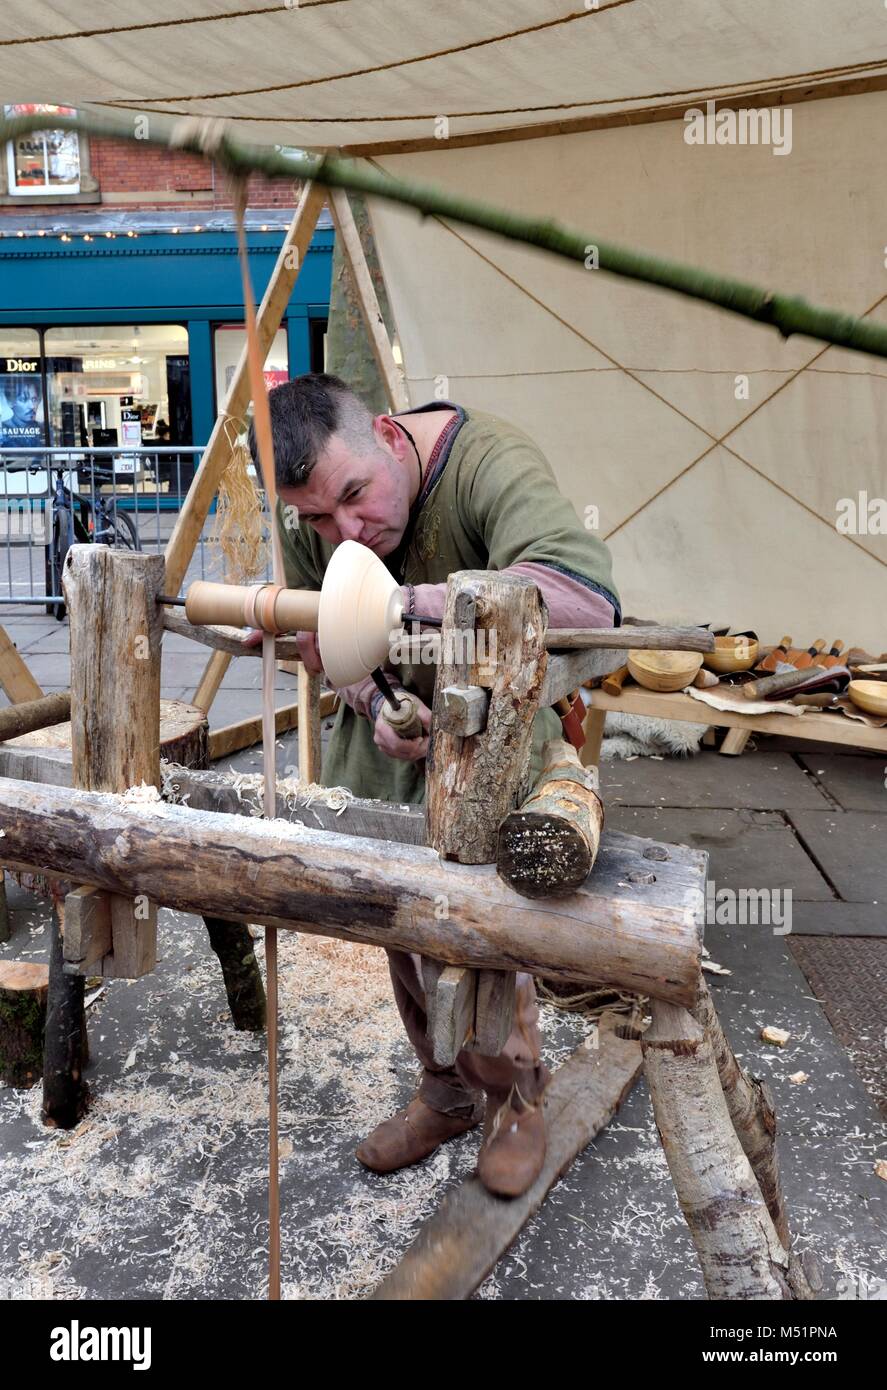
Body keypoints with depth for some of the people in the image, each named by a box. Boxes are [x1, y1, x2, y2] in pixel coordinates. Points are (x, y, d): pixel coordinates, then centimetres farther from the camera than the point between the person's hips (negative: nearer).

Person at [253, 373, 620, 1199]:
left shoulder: (489, 462, -32)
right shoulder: (303, 515, -14)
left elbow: (585, 594, -49)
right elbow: (316, 641, 0)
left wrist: (400, 602, -51)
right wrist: (371, 702, -20)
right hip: (386, 732, 5)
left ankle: (515, 1098, 25)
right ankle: (446, 1093, 37)